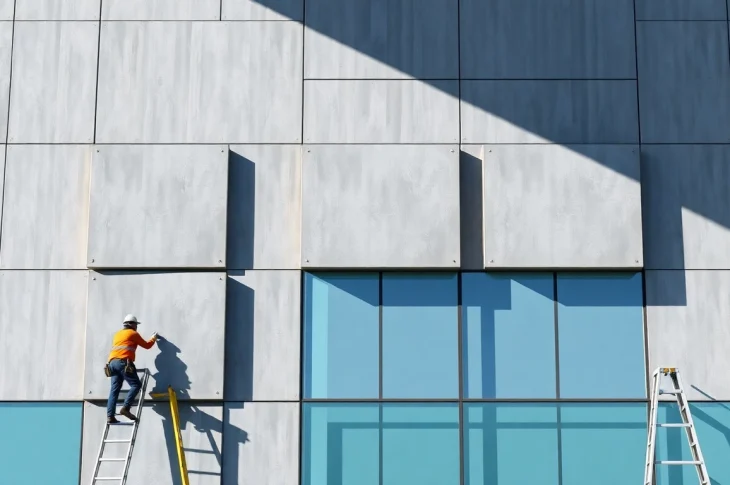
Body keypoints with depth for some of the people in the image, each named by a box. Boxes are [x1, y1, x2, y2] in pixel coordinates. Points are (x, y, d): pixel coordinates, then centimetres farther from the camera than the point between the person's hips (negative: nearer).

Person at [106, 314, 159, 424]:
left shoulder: (117, 334, 28)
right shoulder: (133, 334, 8)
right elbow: (147, 345, 16)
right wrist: (154, 338, 33)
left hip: (112, 362, 7)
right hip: (124, 362, -7)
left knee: (114, 389, 2)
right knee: (136, 384, -7)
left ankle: (110, 416, -9)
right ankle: (125, 408, -23)